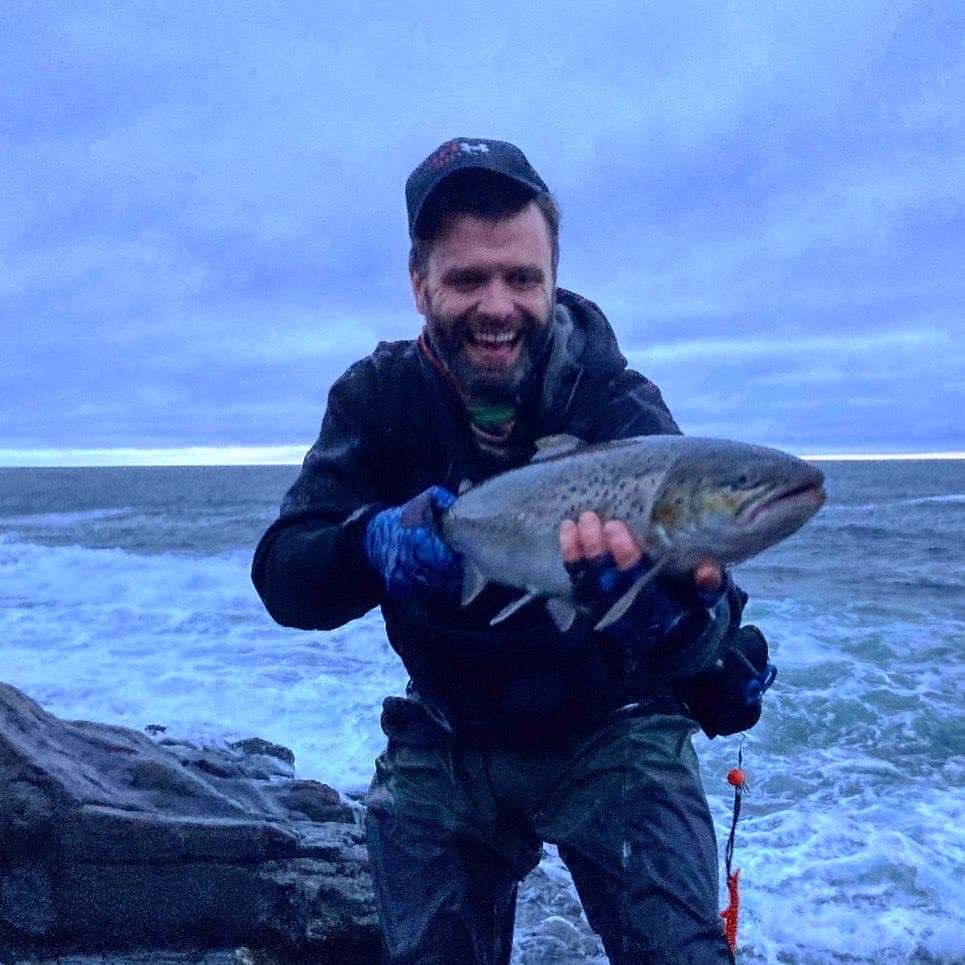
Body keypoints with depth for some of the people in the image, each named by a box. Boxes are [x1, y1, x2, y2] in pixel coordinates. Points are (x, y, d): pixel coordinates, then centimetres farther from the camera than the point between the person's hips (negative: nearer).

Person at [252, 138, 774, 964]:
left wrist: (675, 609, -56)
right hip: (447, 748, 2)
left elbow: (701, 638, -31)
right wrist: (375, 542, -41)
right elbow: (283, 578, -19)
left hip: (612, 733, -2)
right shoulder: (379, 399, -11)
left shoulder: (617, 402, -19)